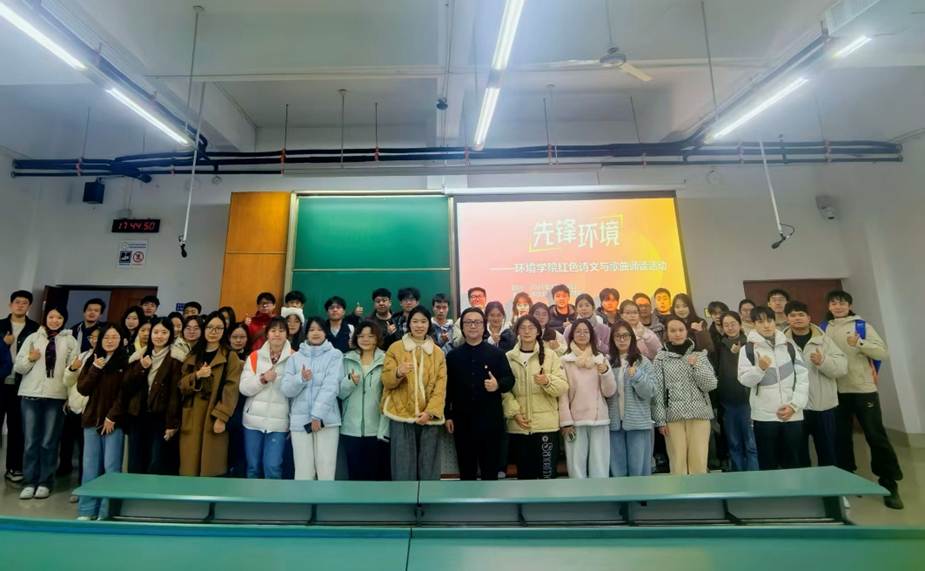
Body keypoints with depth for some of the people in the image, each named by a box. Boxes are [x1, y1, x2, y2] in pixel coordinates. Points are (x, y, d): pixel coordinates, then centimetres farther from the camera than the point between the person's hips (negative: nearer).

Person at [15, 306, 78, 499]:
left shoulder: (70, 341, 6)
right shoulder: (33, 338, 8)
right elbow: (18, 367, 8)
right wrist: (29, 359, -14)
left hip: (57, 396, -1)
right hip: (31, 394, 1)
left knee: (49, 442, 4)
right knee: (30, 441, 4)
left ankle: (44, 482, 12)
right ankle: (29, 482, 14)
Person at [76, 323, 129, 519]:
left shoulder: (125, 362, -3)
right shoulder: (92, 361, 11)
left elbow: (124, 393, -6)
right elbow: (82, 389, 3)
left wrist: (112, 417, -10)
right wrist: (95, 369, -9)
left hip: (114, 422, -4)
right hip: (92, 420, 4)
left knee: (111, 466, -3)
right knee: (90, 466, 8)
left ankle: (108, 511, 6)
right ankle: (87, 510, 18)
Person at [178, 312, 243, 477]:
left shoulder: (230, 356, -1)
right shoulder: (193, 355, 15)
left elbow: (231, 389, -8)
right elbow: (181, 385, 8)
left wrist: (221, 417, -16)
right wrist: (197, 375, -12)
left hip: (213, 417, -4)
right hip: (191, 417, 4)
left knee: (211, 466, -2)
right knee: (190, 464, 5)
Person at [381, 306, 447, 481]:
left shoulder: (438, 353, 10)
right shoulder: (395, 348, 5)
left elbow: (441, 386, 2)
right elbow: (386, 380, -2)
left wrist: (430, 411, -12)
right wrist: (398, 373, -24)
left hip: (428, 417, 2)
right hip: (401, 416, -2)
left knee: (429, 468, 6)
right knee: (403, 468, -1)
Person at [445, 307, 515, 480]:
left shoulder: (497, 353, 0)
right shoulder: (453, 356, 5)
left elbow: (510, 379, 0)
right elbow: (447, 387, 5)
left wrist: (498, 385, -21)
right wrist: (447, 415, 2)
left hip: (491, 419, -1)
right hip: (462, 420, 2)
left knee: (490, 468, 9)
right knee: (466, 468, 13)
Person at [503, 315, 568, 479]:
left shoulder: (550, 355, 3)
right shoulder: (508, 357, 5)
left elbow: (563, 386, -2)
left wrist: (548, 381, -21)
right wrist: (514, 412, -8)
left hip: (546, 423, -1)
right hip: (518, 425, 1)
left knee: (548, 471, 1)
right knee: (525, 472, 12)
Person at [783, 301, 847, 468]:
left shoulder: (823, 340, 2)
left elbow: (842, 367, -6)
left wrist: (823, 361, -23)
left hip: (822, 406, 1)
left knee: (827, 451, 13)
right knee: (798, 453, 11)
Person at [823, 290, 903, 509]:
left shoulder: (862, 326, -1)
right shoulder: (824, 329, 6)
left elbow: (883, 352, -7)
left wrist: (859, 343, -22)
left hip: (863, 389, -2)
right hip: (836, 391, 3)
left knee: (876, 436, 0)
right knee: (841, 436, 9)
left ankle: (889, 483, 15)